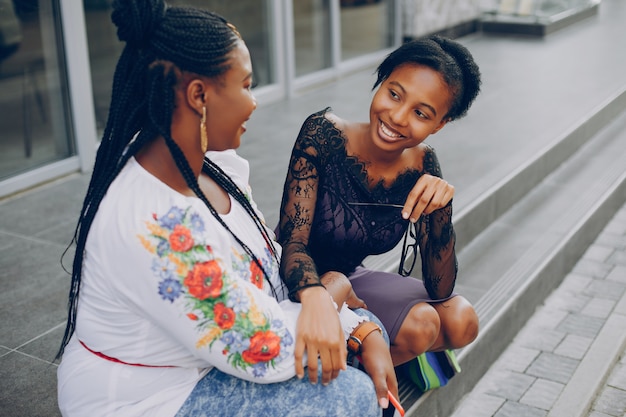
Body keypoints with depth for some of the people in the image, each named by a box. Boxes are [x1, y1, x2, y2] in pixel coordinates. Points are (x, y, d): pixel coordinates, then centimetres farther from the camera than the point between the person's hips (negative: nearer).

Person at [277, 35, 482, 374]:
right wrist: (315, 296, -50)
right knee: (419, 325, -22)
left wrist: (440, 211, -28)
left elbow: (440, 291, -11)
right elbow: (292, 242, -28)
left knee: (461, 322, -9)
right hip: (297, 290, -5)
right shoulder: (324, 134, -23)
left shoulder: (422, 166, -10)